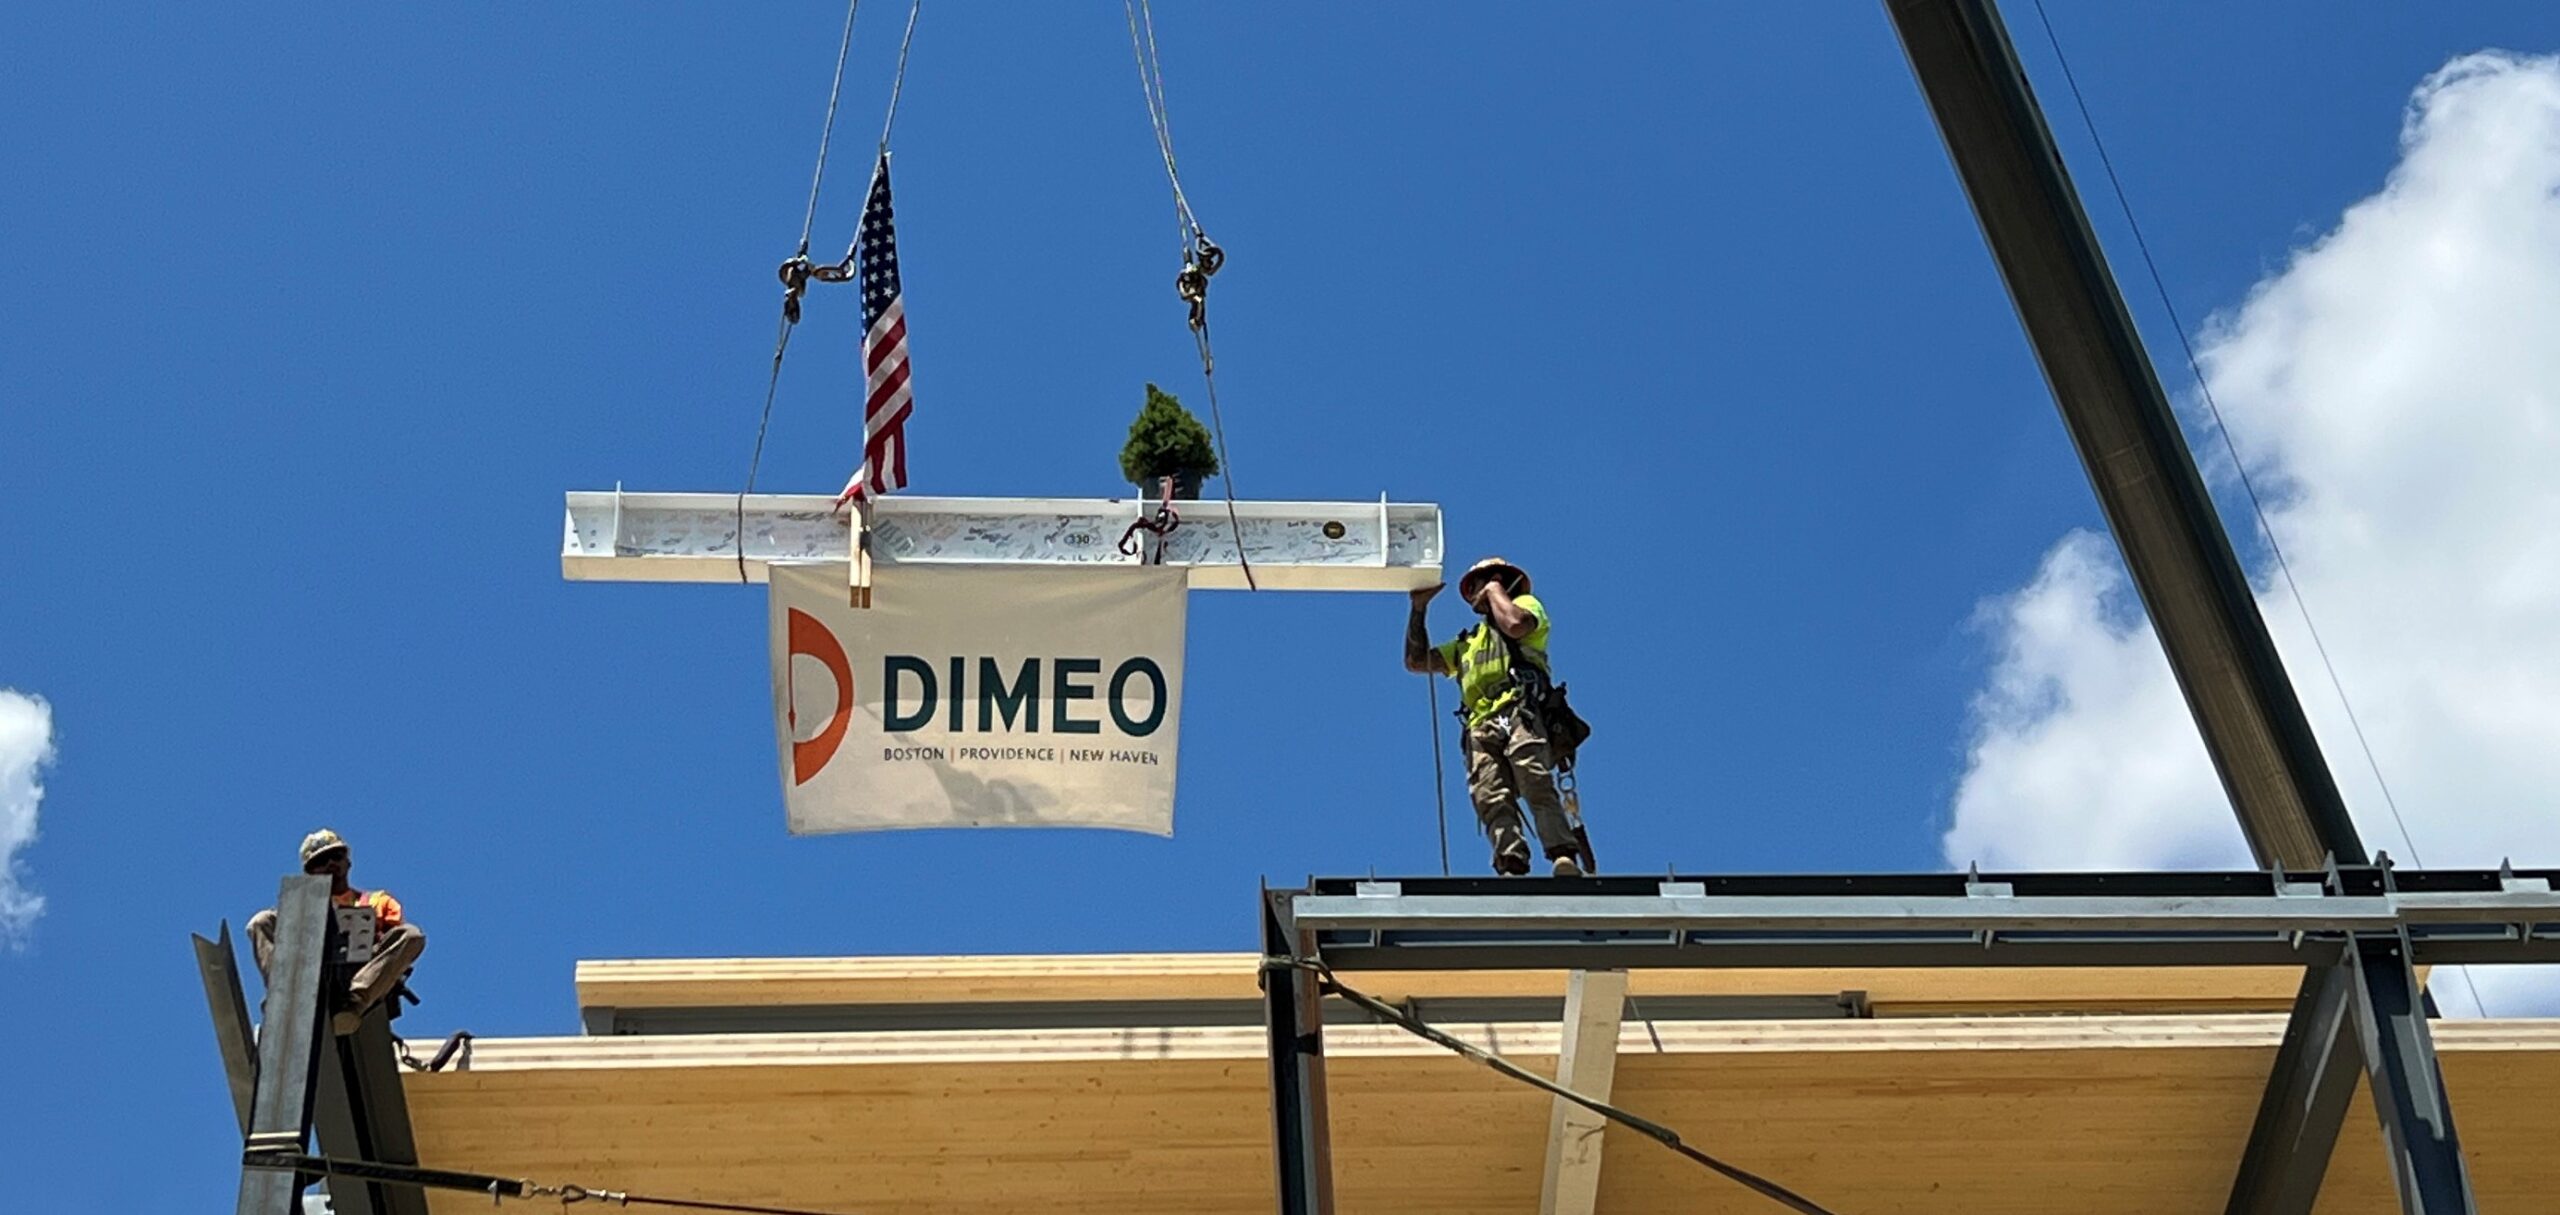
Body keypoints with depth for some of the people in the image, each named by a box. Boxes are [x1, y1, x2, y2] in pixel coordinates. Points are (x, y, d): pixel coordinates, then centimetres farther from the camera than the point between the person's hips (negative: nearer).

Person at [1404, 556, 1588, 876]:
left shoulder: (1527, 604, 25)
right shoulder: (1468, 643, 42)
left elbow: (1516, 624, 0)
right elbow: (1416, 661, 38)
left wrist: (1494, 589, 17)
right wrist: (1419, 607, 32)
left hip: (1520, 714, -5)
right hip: (1481, 728, 5)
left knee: (1537, 785, -28)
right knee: (1492, 799, -21)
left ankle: (1565, 857, -44)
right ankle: (1511, 868, -39)